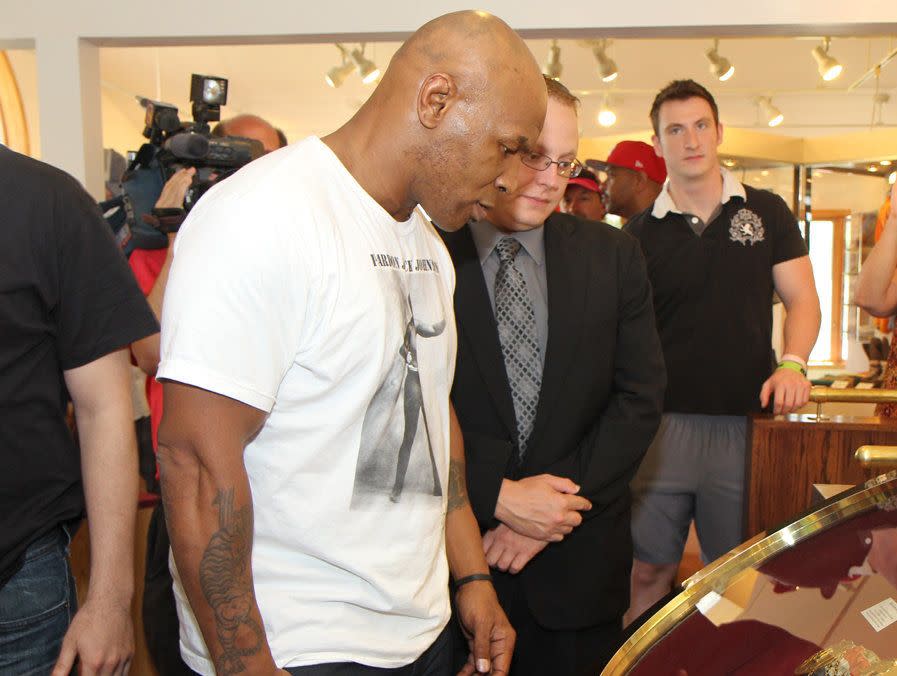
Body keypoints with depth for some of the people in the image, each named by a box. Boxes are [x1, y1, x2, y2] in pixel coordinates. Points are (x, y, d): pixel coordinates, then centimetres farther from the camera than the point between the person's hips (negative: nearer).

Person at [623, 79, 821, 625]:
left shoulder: (767, 212, 7)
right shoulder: (639, 234, 4)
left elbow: (802, 300, 7)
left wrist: (793, 363, -12)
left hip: (747, 420, 1)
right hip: (664, 421, 0)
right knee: (650, 569, 6)